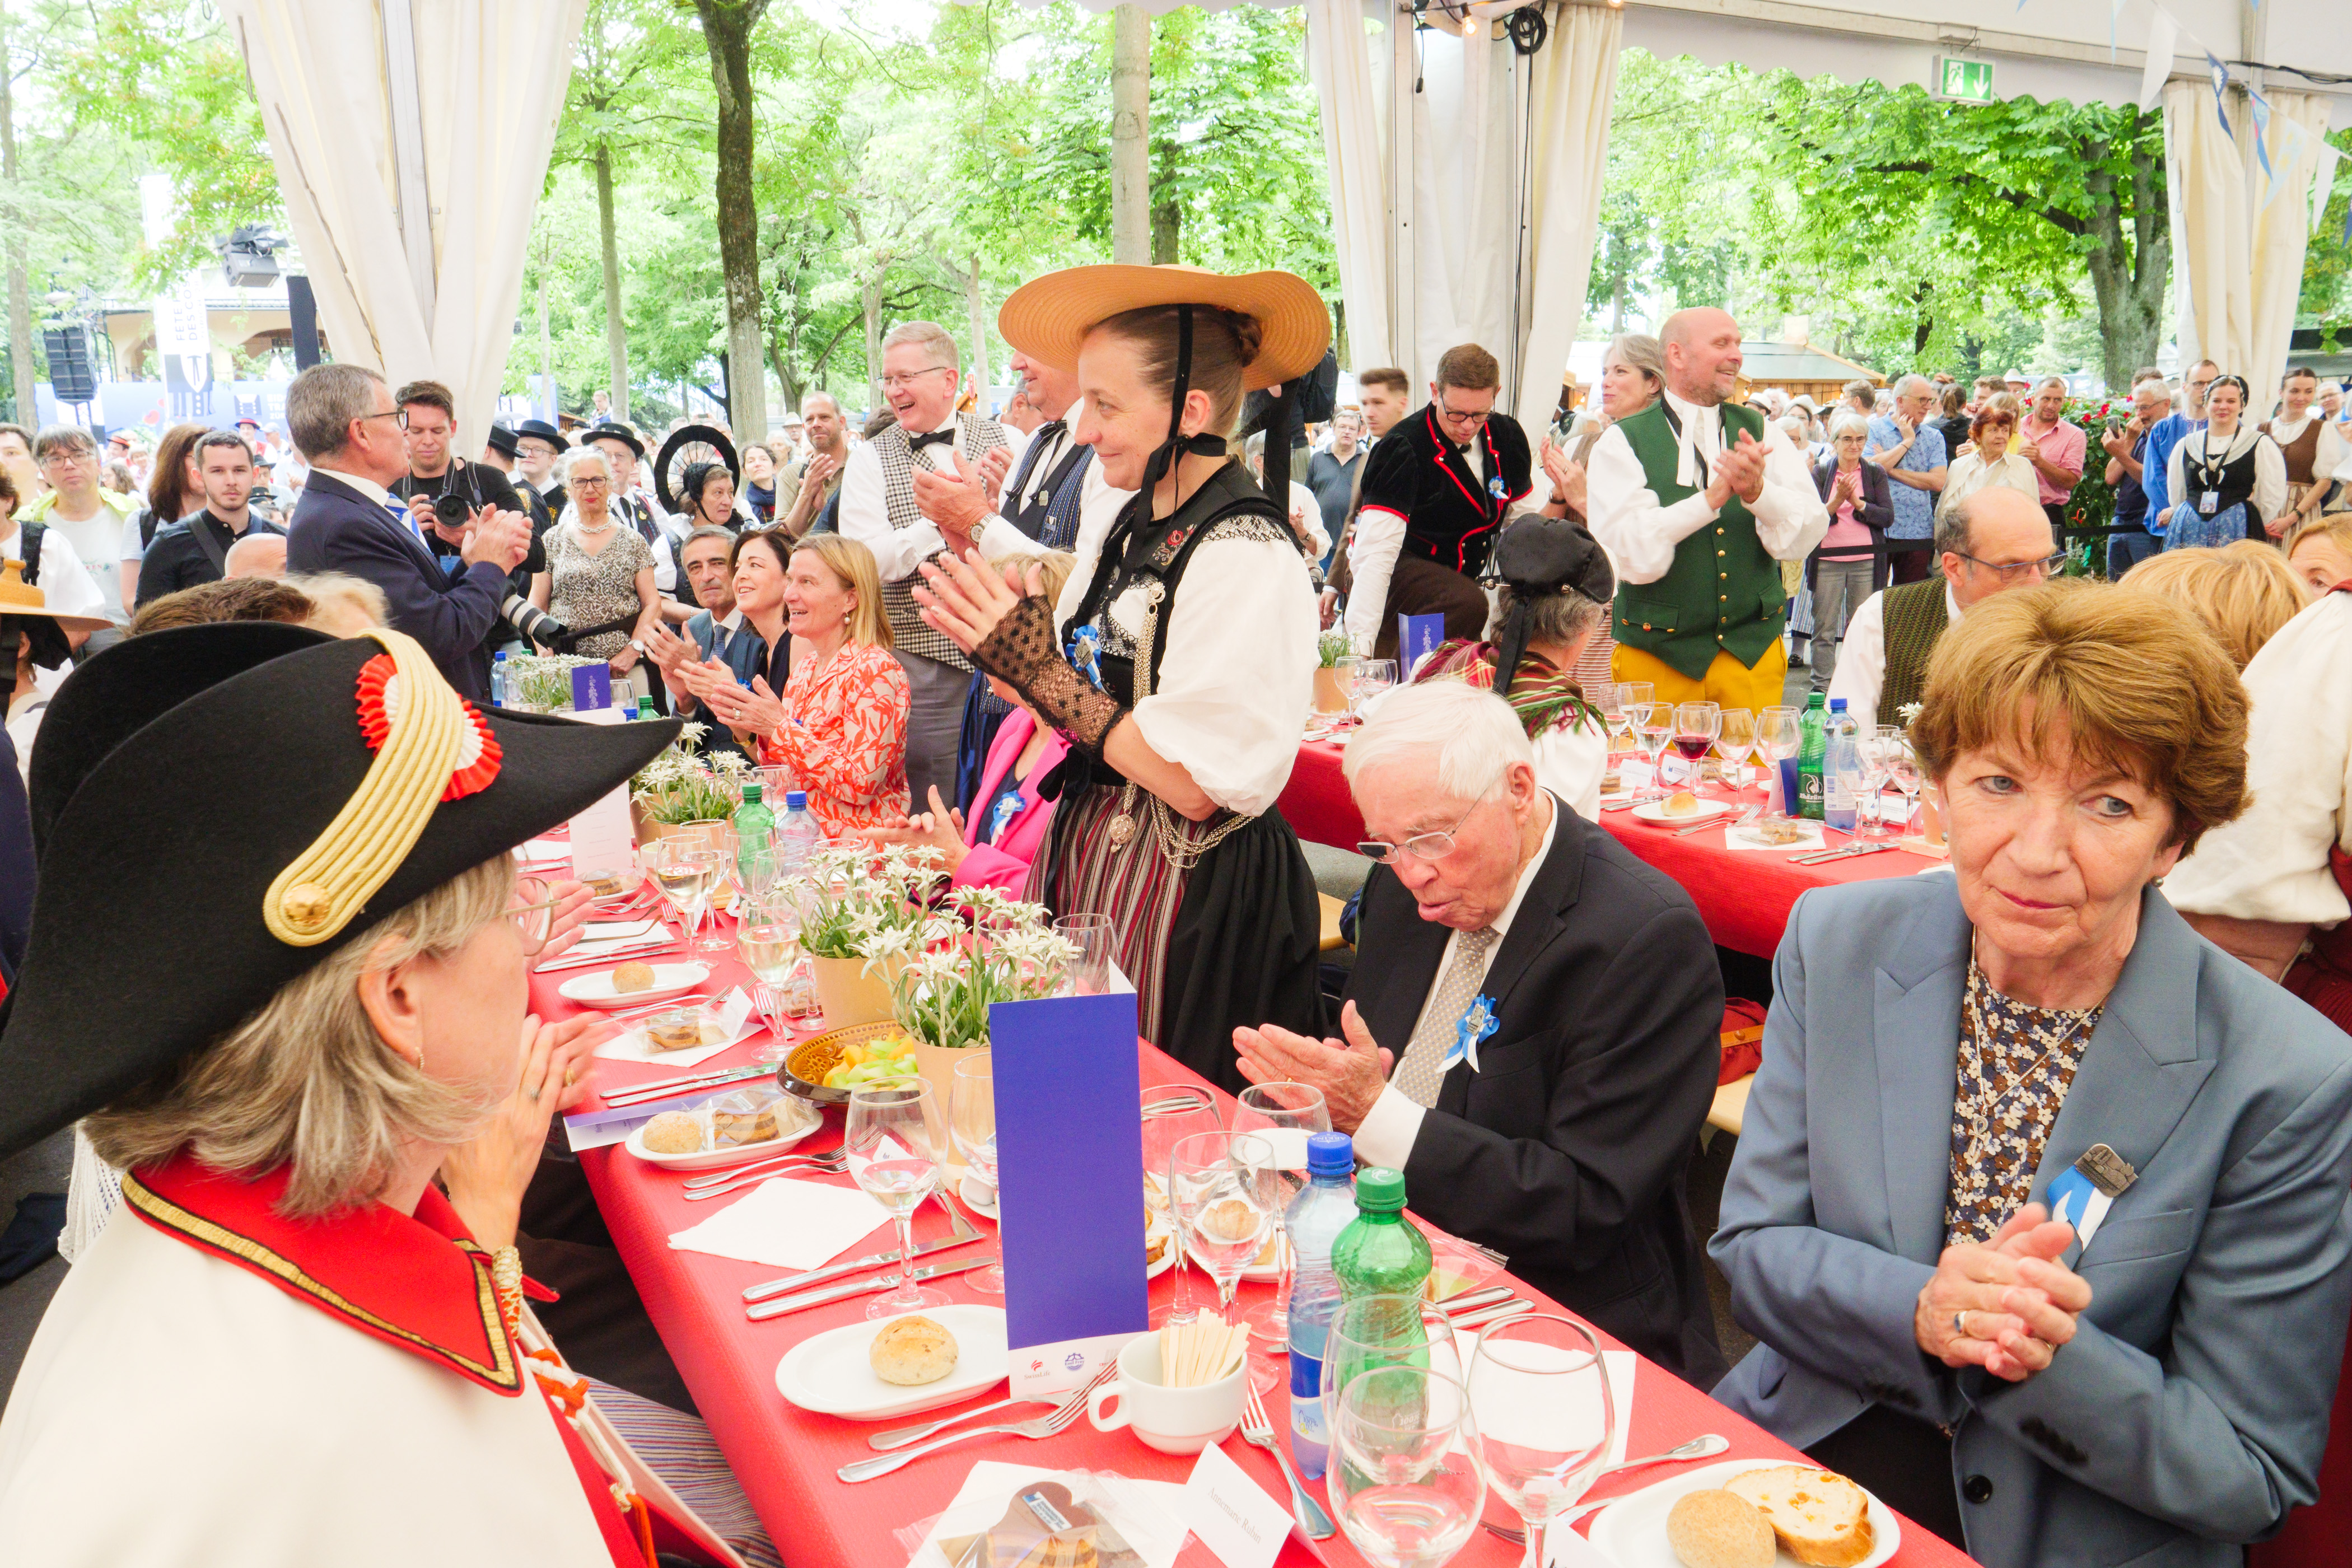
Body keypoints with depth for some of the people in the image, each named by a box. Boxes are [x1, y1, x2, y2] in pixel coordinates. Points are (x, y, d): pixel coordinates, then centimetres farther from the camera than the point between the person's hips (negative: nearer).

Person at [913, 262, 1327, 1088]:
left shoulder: (1248, 555, -19)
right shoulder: (1125, 530, 6)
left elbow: (1195, 787, -23)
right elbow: (1086, 700, 10)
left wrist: (1036, 666, -19)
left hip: (1188, 889, -7)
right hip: (1088, 852, 8)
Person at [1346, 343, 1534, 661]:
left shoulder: (1507, 436, -1)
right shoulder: (1403, 450, -21)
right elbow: (1375, 553, -30)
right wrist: (1360, 646, -38)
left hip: (1459, 573, 7)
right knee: (1468, 605, -34)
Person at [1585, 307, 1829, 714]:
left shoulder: (1763, 434, 9)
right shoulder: (1622, 444, -2)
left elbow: (1805, 538, -3)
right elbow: (1629, 556, -15)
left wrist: (1758, 491, -21)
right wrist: (1711, 499, -22)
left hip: (1754, 651, 3)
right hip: (1657, 659, -3)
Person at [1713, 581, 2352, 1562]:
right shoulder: (1836, 942, -4)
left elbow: (2250, 1477, -7)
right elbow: (1752, 1247, -1)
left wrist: (2056, 1358, -25)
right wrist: (1922, 1312, -20)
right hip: (1802, 1459, 2)